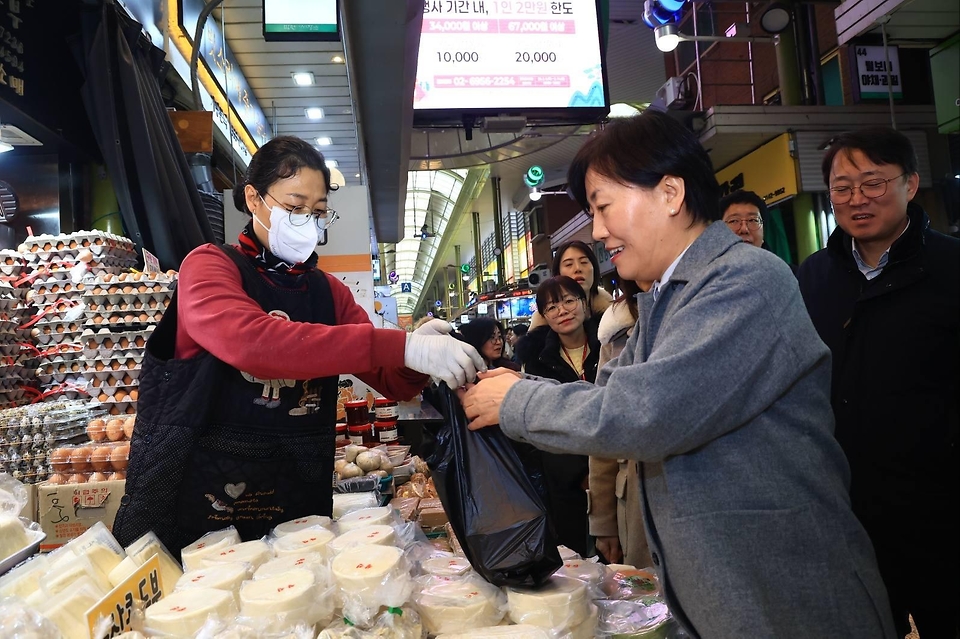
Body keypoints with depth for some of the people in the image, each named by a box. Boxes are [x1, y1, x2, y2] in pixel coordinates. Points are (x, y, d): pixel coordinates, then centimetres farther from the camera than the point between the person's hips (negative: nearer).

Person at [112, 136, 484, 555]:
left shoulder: (327, 291, 8)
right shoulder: (209, 266, -7)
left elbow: (393, 382, 5)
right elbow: (252, 343, -29)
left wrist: (422, 354, -19)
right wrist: (402, 346, -34)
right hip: (196, 498, -4)